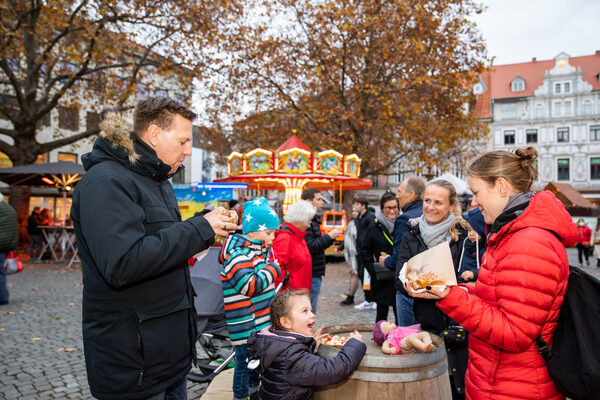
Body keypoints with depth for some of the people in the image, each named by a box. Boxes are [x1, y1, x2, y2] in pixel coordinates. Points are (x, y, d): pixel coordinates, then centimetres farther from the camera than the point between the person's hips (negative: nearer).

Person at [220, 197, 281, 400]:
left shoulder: (258, 249, 10)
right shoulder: (238, 255, -21)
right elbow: (249, 285, -29)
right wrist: (272, 270, -18)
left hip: (261, 320, 10)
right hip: (246, 324, -10)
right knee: (244, 360, 2)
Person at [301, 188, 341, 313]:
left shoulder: (313, 219, 17)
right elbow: (309, 247, -24)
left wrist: (330, 238, 8)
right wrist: (329, 237, -16)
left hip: (315, 274, 11)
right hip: (311, 275, -10)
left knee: (310, 311, 17)